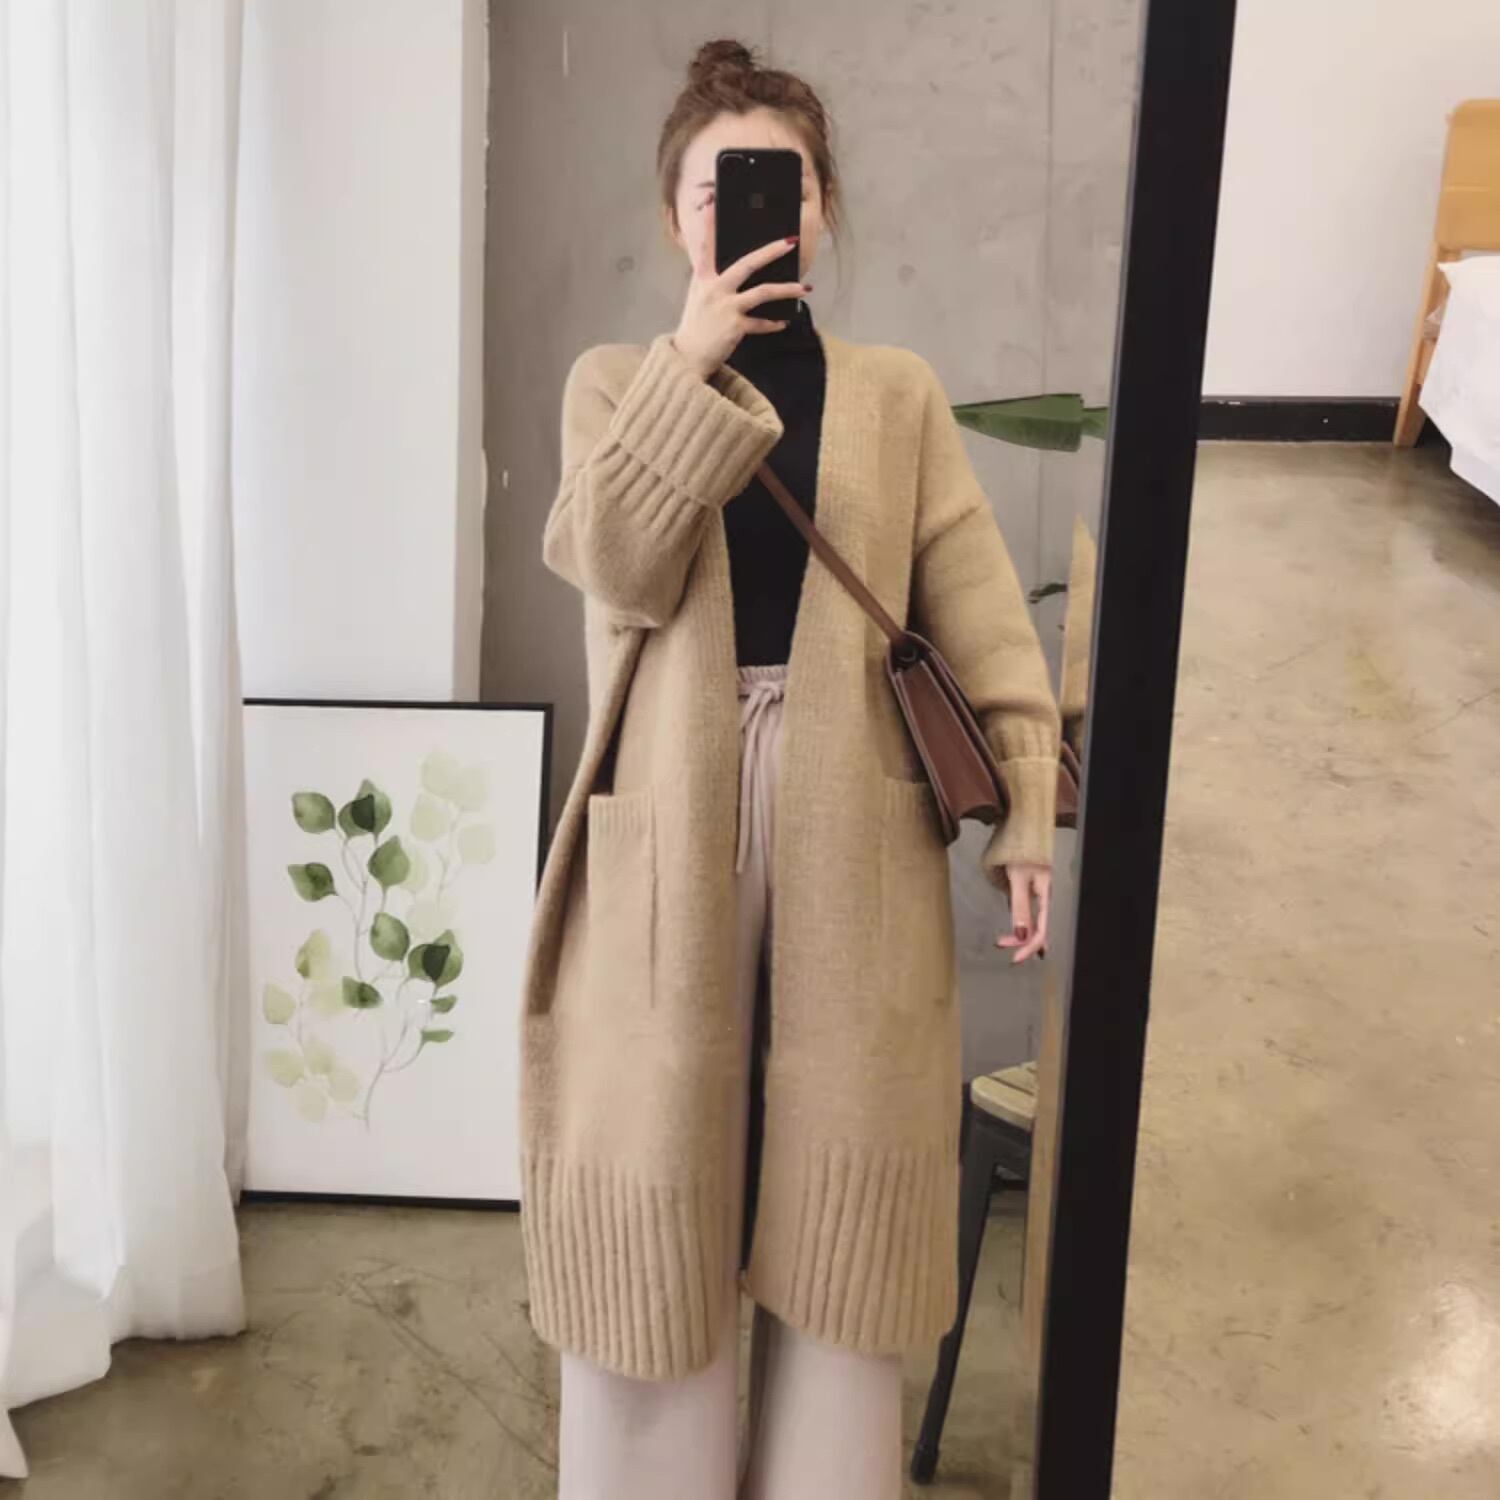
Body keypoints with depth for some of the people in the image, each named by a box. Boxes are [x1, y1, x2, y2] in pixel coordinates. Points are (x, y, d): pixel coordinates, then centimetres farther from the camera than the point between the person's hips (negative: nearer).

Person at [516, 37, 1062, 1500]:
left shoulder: (899, 397, 5)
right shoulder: (617, 381, 4)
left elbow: (985, 627, 1)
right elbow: (621, 575, -14)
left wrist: (1024, 818, -6)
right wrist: (691, 363, -16)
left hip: (854, 837, 1)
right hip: (671, 833, -1)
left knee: (839, 1174, 12)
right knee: (665, 1171, 10)